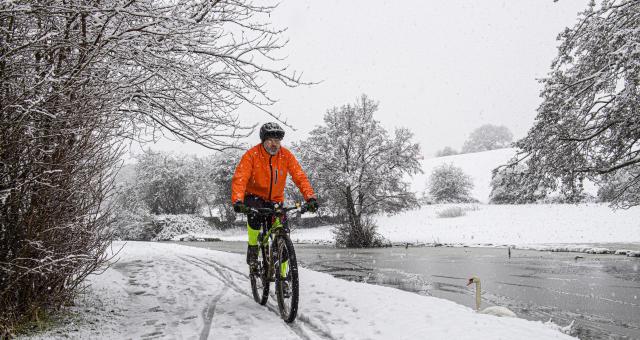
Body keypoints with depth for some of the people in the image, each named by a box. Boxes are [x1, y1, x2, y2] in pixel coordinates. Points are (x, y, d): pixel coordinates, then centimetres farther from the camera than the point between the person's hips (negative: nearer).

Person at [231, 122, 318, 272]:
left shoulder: (286, 155, -12)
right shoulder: (251, 155, -20)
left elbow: (300, 177, -17)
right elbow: (239, 178, -29)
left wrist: (310, 197, -33)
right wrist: (237, 201, -46)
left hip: (275, 200, 3)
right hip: (254, 196, -2)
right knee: (254, 217, -35)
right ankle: (252, 248, -7)